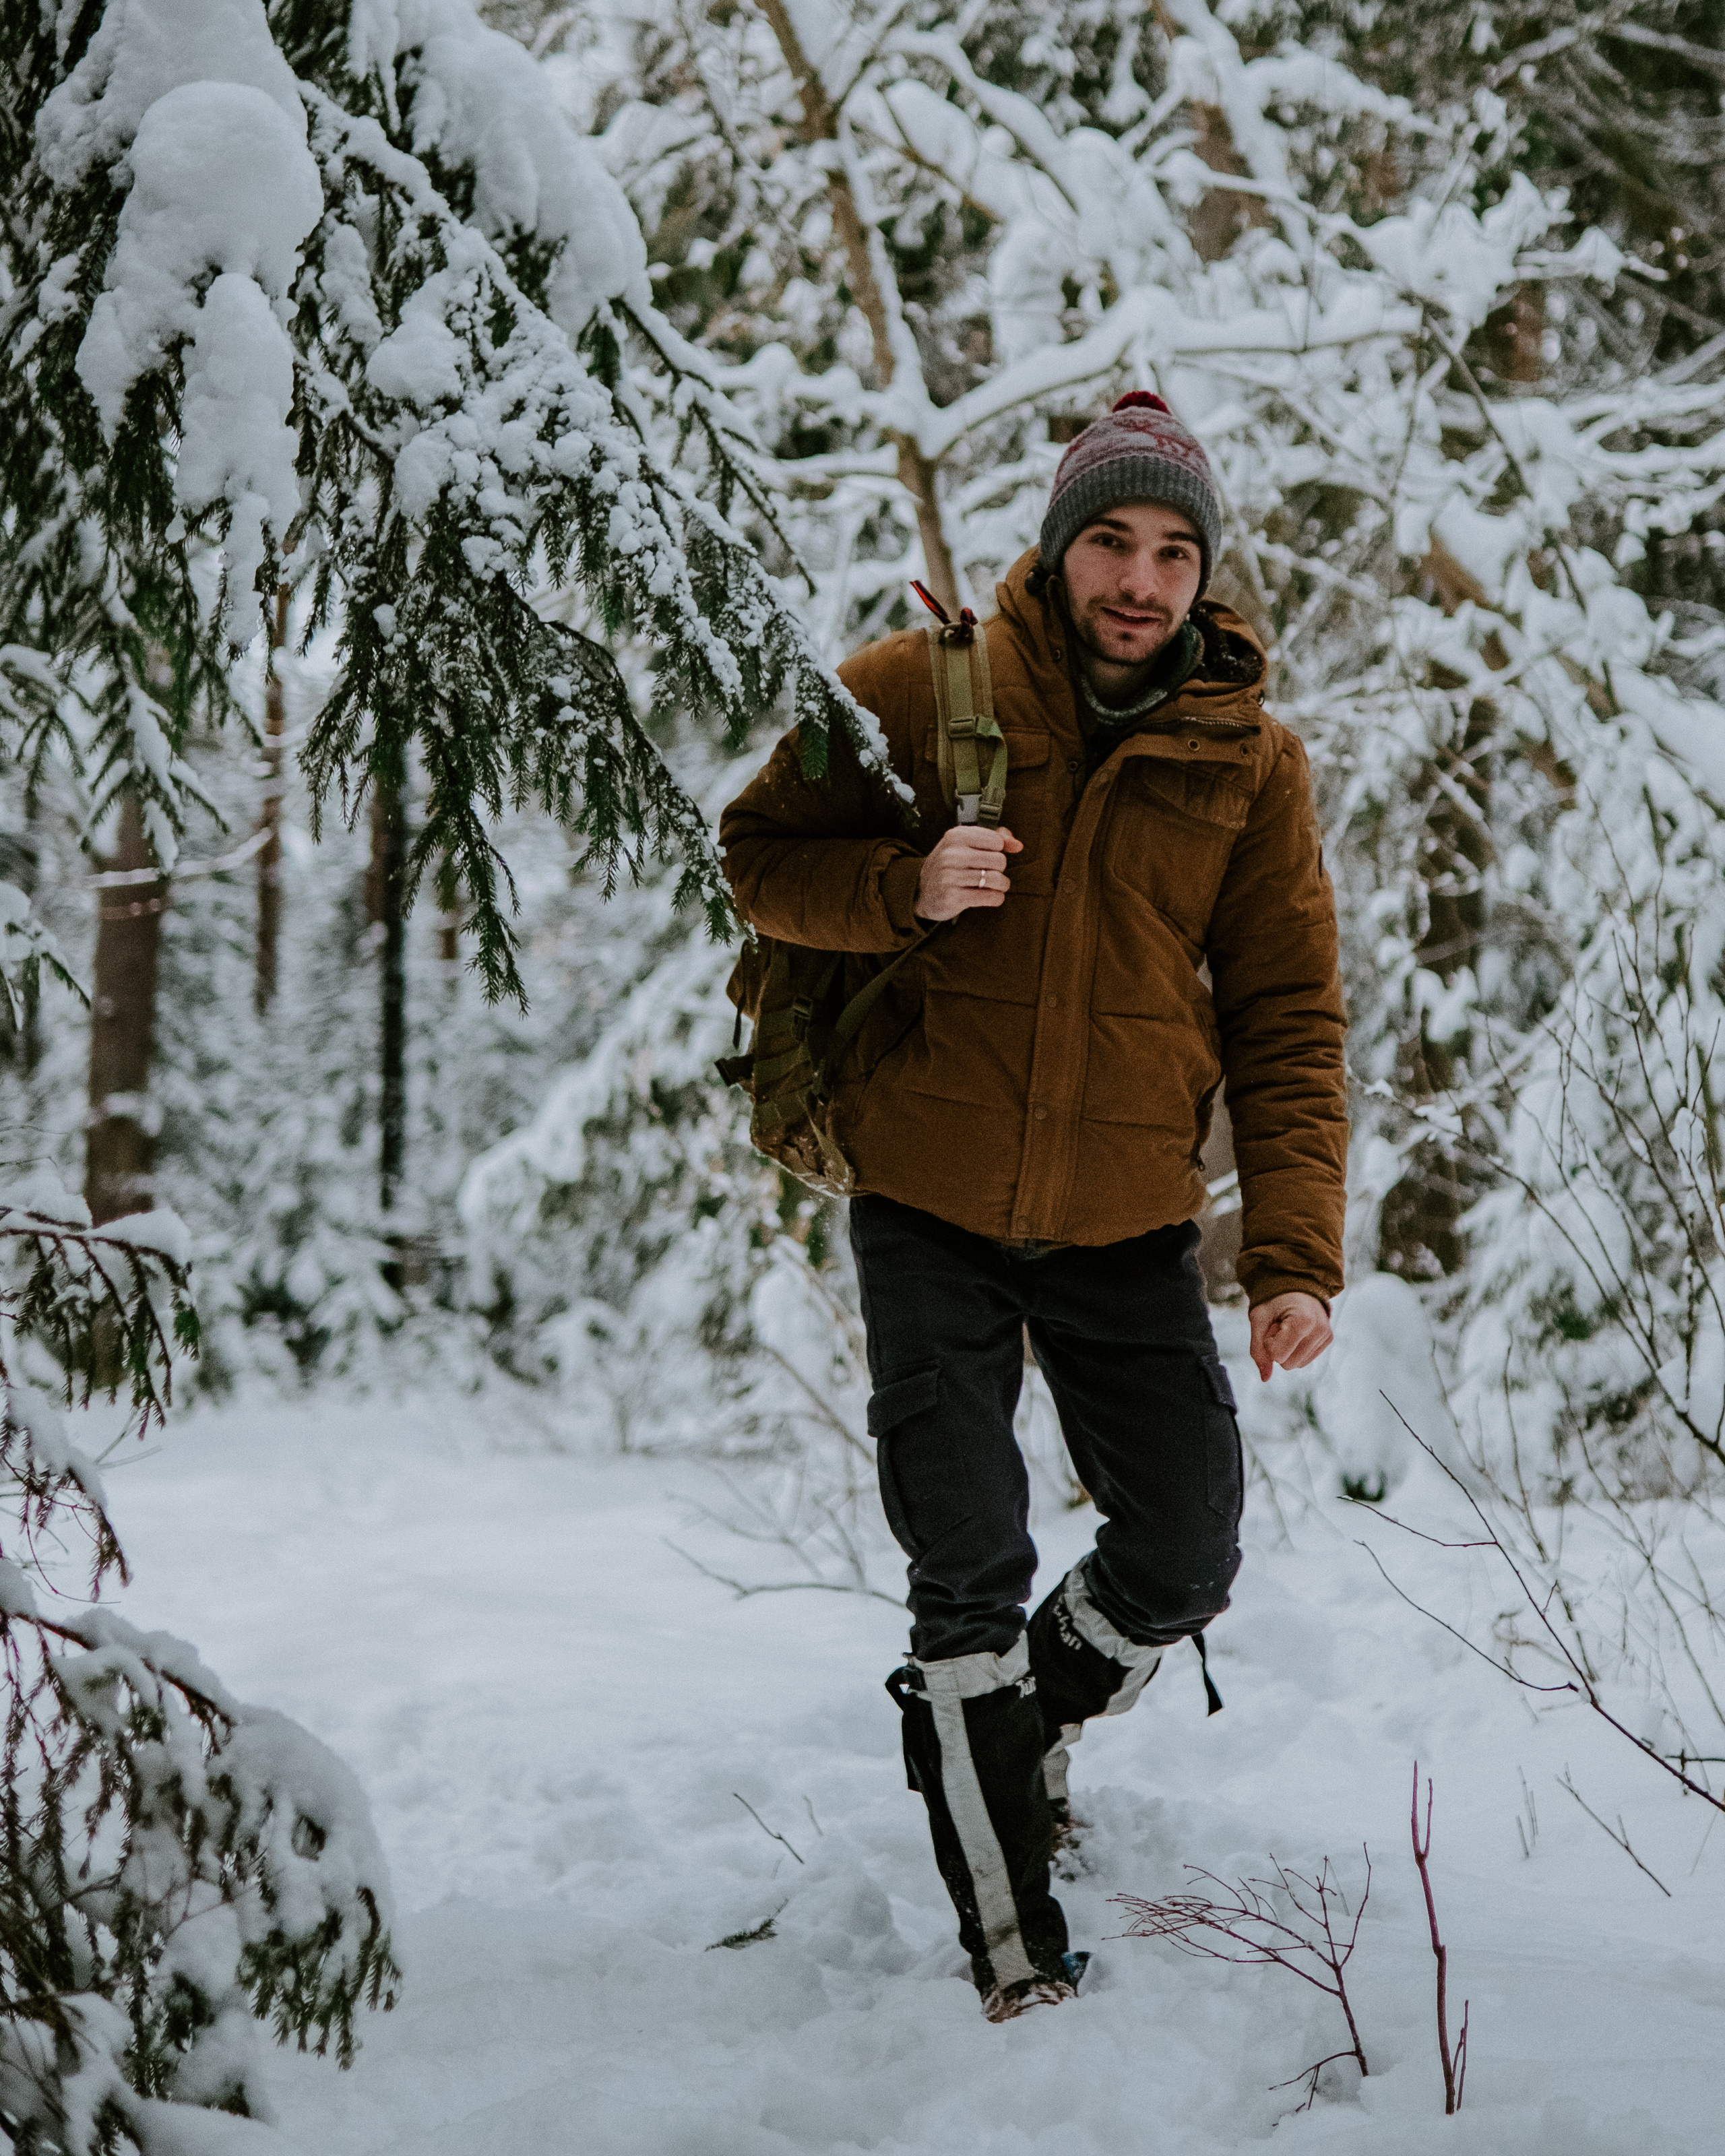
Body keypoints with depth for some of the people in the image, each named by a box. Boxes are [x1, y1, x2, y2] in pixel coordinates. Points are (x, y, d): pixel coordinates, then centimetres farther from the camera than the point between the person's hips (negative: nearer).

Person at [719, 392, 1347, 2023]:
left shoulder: (1249, 762, 0)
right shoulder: (913, 695, -5)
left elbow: (1286, 1024, 1)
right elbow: (762, 855, 1)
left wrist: (1296, 1253, -8)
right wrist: (905, 884, -21)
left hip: (1129, 1222, 3)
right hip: (929, 1208, -2)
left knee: (1181, 1565, 7)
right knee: (969, 1578, -2)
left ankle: (1022, 1732, 39)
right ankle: (1008, 1930, 11)